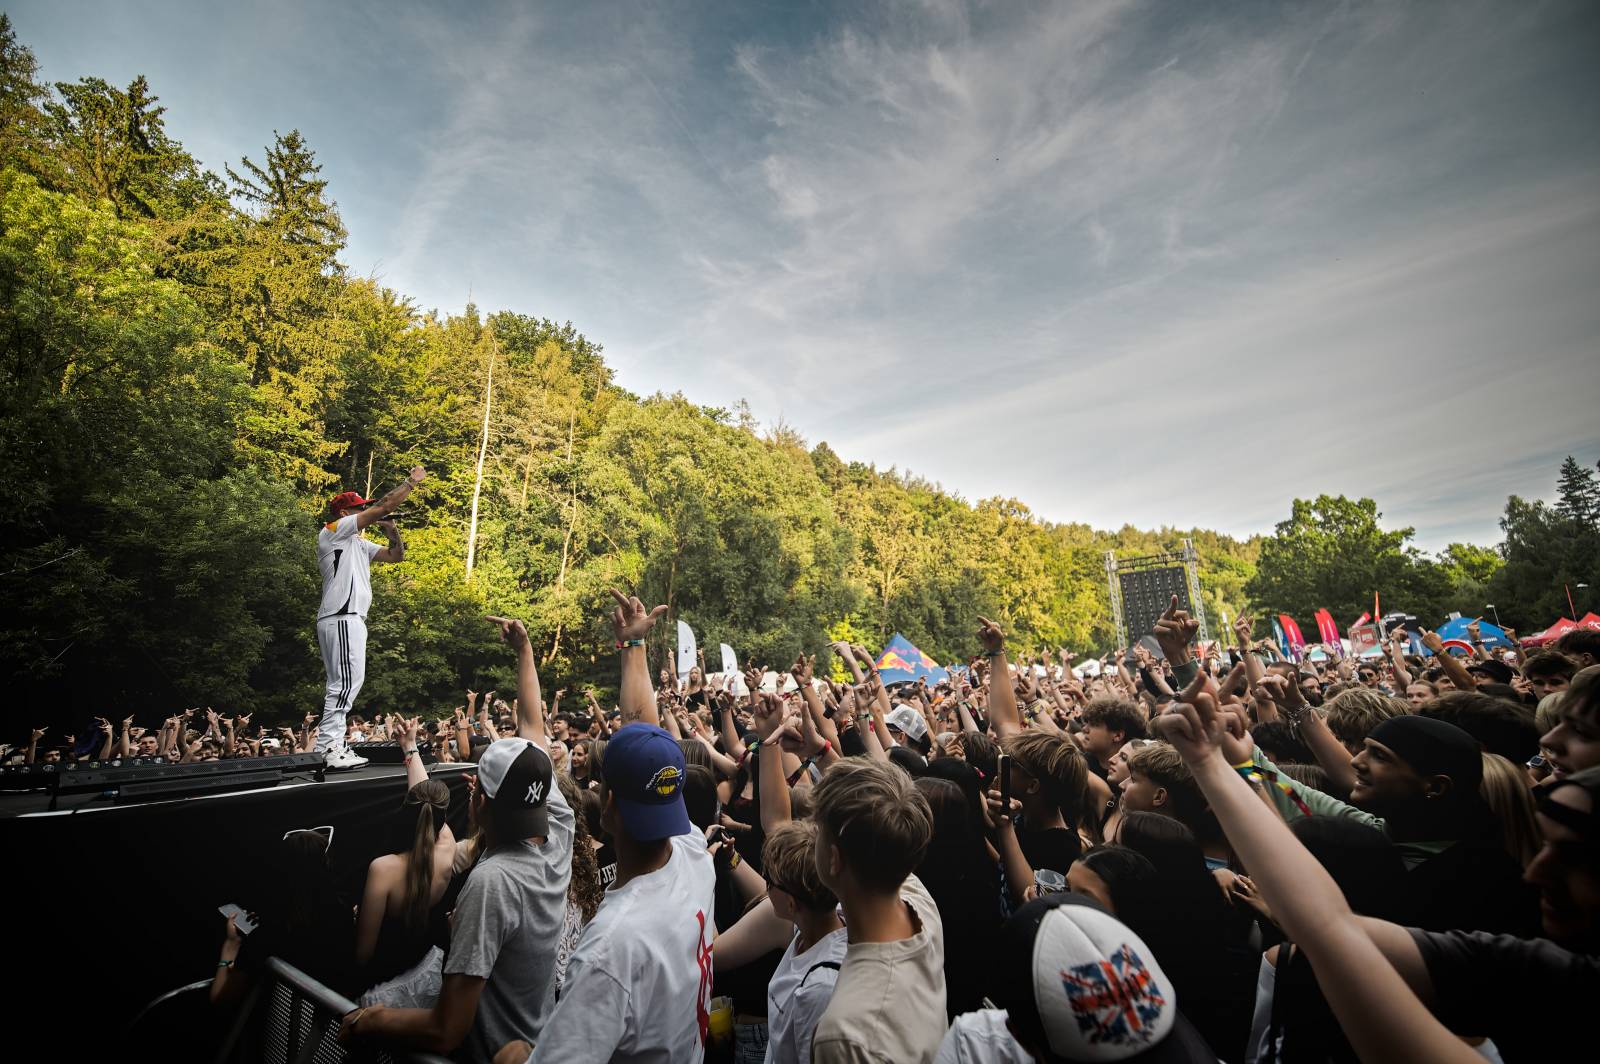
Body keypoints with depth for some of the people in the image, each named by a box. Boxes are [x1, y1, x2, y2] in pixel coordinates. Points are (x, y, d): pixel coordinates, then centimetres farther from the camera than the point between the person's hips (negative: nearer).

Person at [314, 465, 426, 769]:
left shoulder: (358, 544, 24)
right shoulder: (334, 530, -1)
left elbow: (396, 555, 26)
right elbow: (384, 506, -7)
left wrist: (392, 529, 11)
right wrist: (411, 480, 1)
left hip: (350, 620, 10)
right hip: (342, 619, -10)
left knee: (340, 686, 9)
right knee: (347, 682, -15)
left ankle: (327, 748, 11)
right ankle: (329, 748, -16)